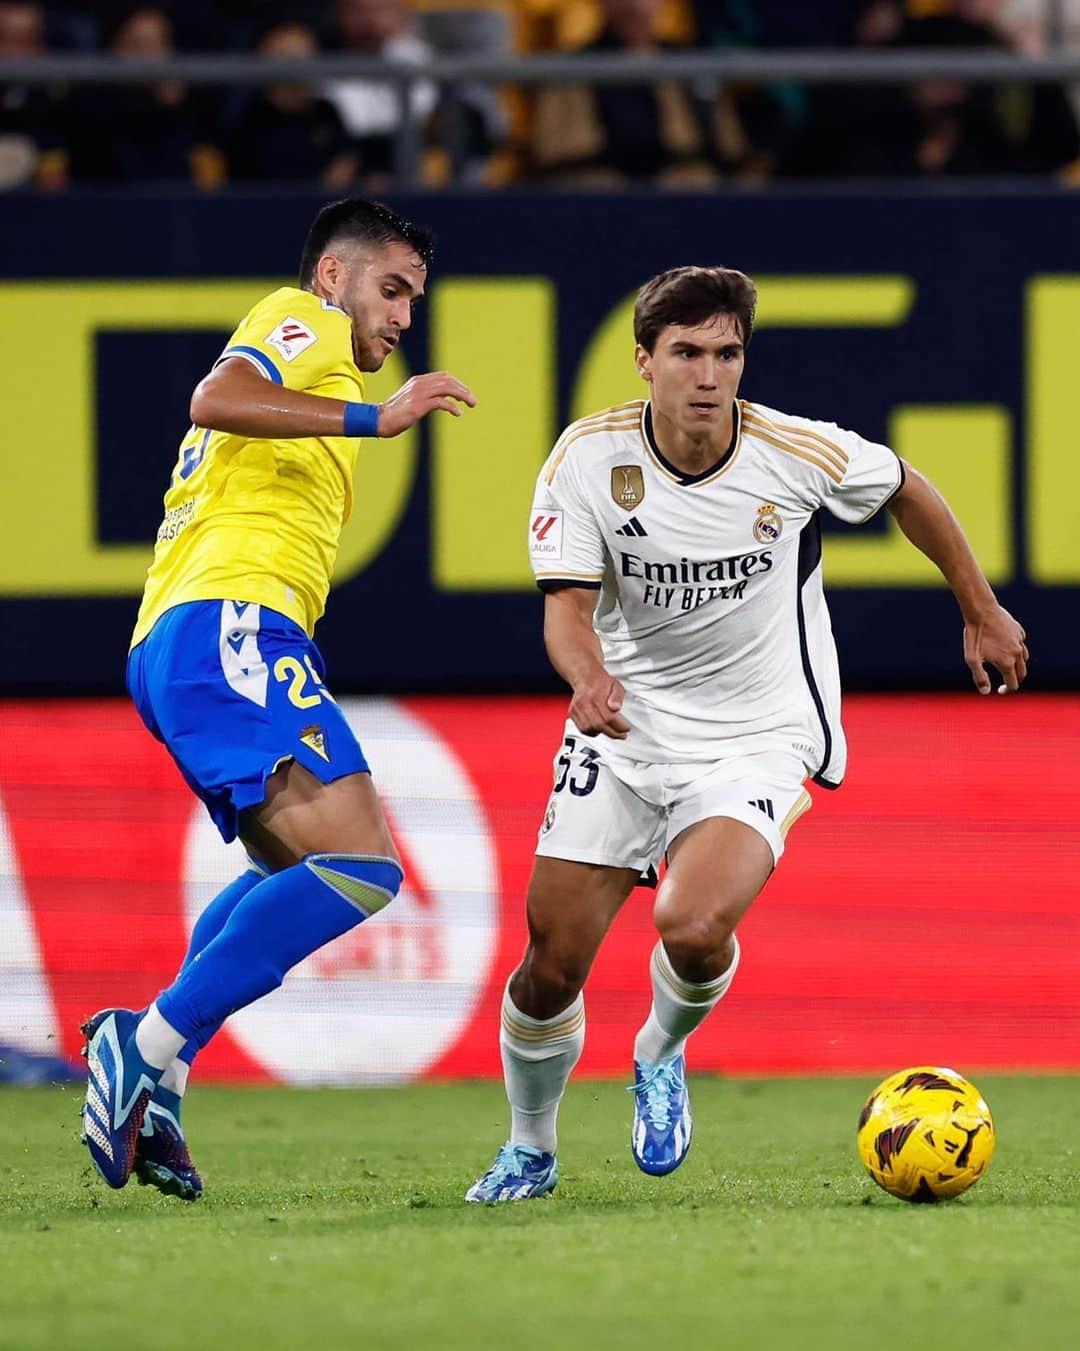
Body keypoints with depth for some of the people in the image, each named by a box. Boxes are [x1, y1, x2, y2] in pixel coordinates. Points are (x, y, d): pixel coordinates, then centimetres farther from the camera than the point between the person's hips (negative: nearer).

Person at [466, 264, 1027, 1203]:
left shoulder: (798, 453, -14)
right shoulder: (591, 456, -13)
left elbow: (906, 491, 6)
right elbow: (568, 603, -16)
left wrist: (981, 613, 16)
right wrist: (589, 678, -39)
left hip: (759, 738, -2)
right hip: (627, 729, 2)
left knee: (694, 927, -28)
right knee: (551, 965, -2)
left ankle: (663, 1056, 8)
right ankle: (529, 1152, 27)